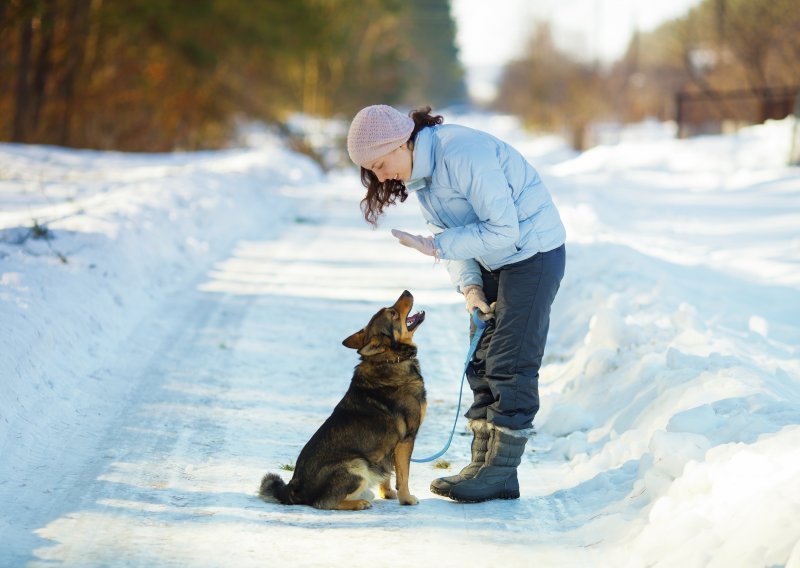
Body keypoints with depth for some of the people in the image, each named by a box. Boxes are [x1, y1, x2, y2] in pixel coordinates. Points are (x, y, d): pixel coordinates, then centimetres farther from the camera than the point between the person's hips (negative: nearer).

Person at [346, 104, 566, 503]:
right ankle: (484, 466, 11)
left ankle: (500, 474, -5)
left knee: (509, 365, -9)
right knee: (482, 363, 7)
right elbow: (452, 233, 7)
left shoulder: (461, 154, -27)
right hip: (489, 261, 9)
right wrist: (469, 285, -8)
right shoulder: (418, 172, 2)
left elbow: (504, 229, -27)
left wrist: (436, 246, -24)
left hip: (532, 251, -9)